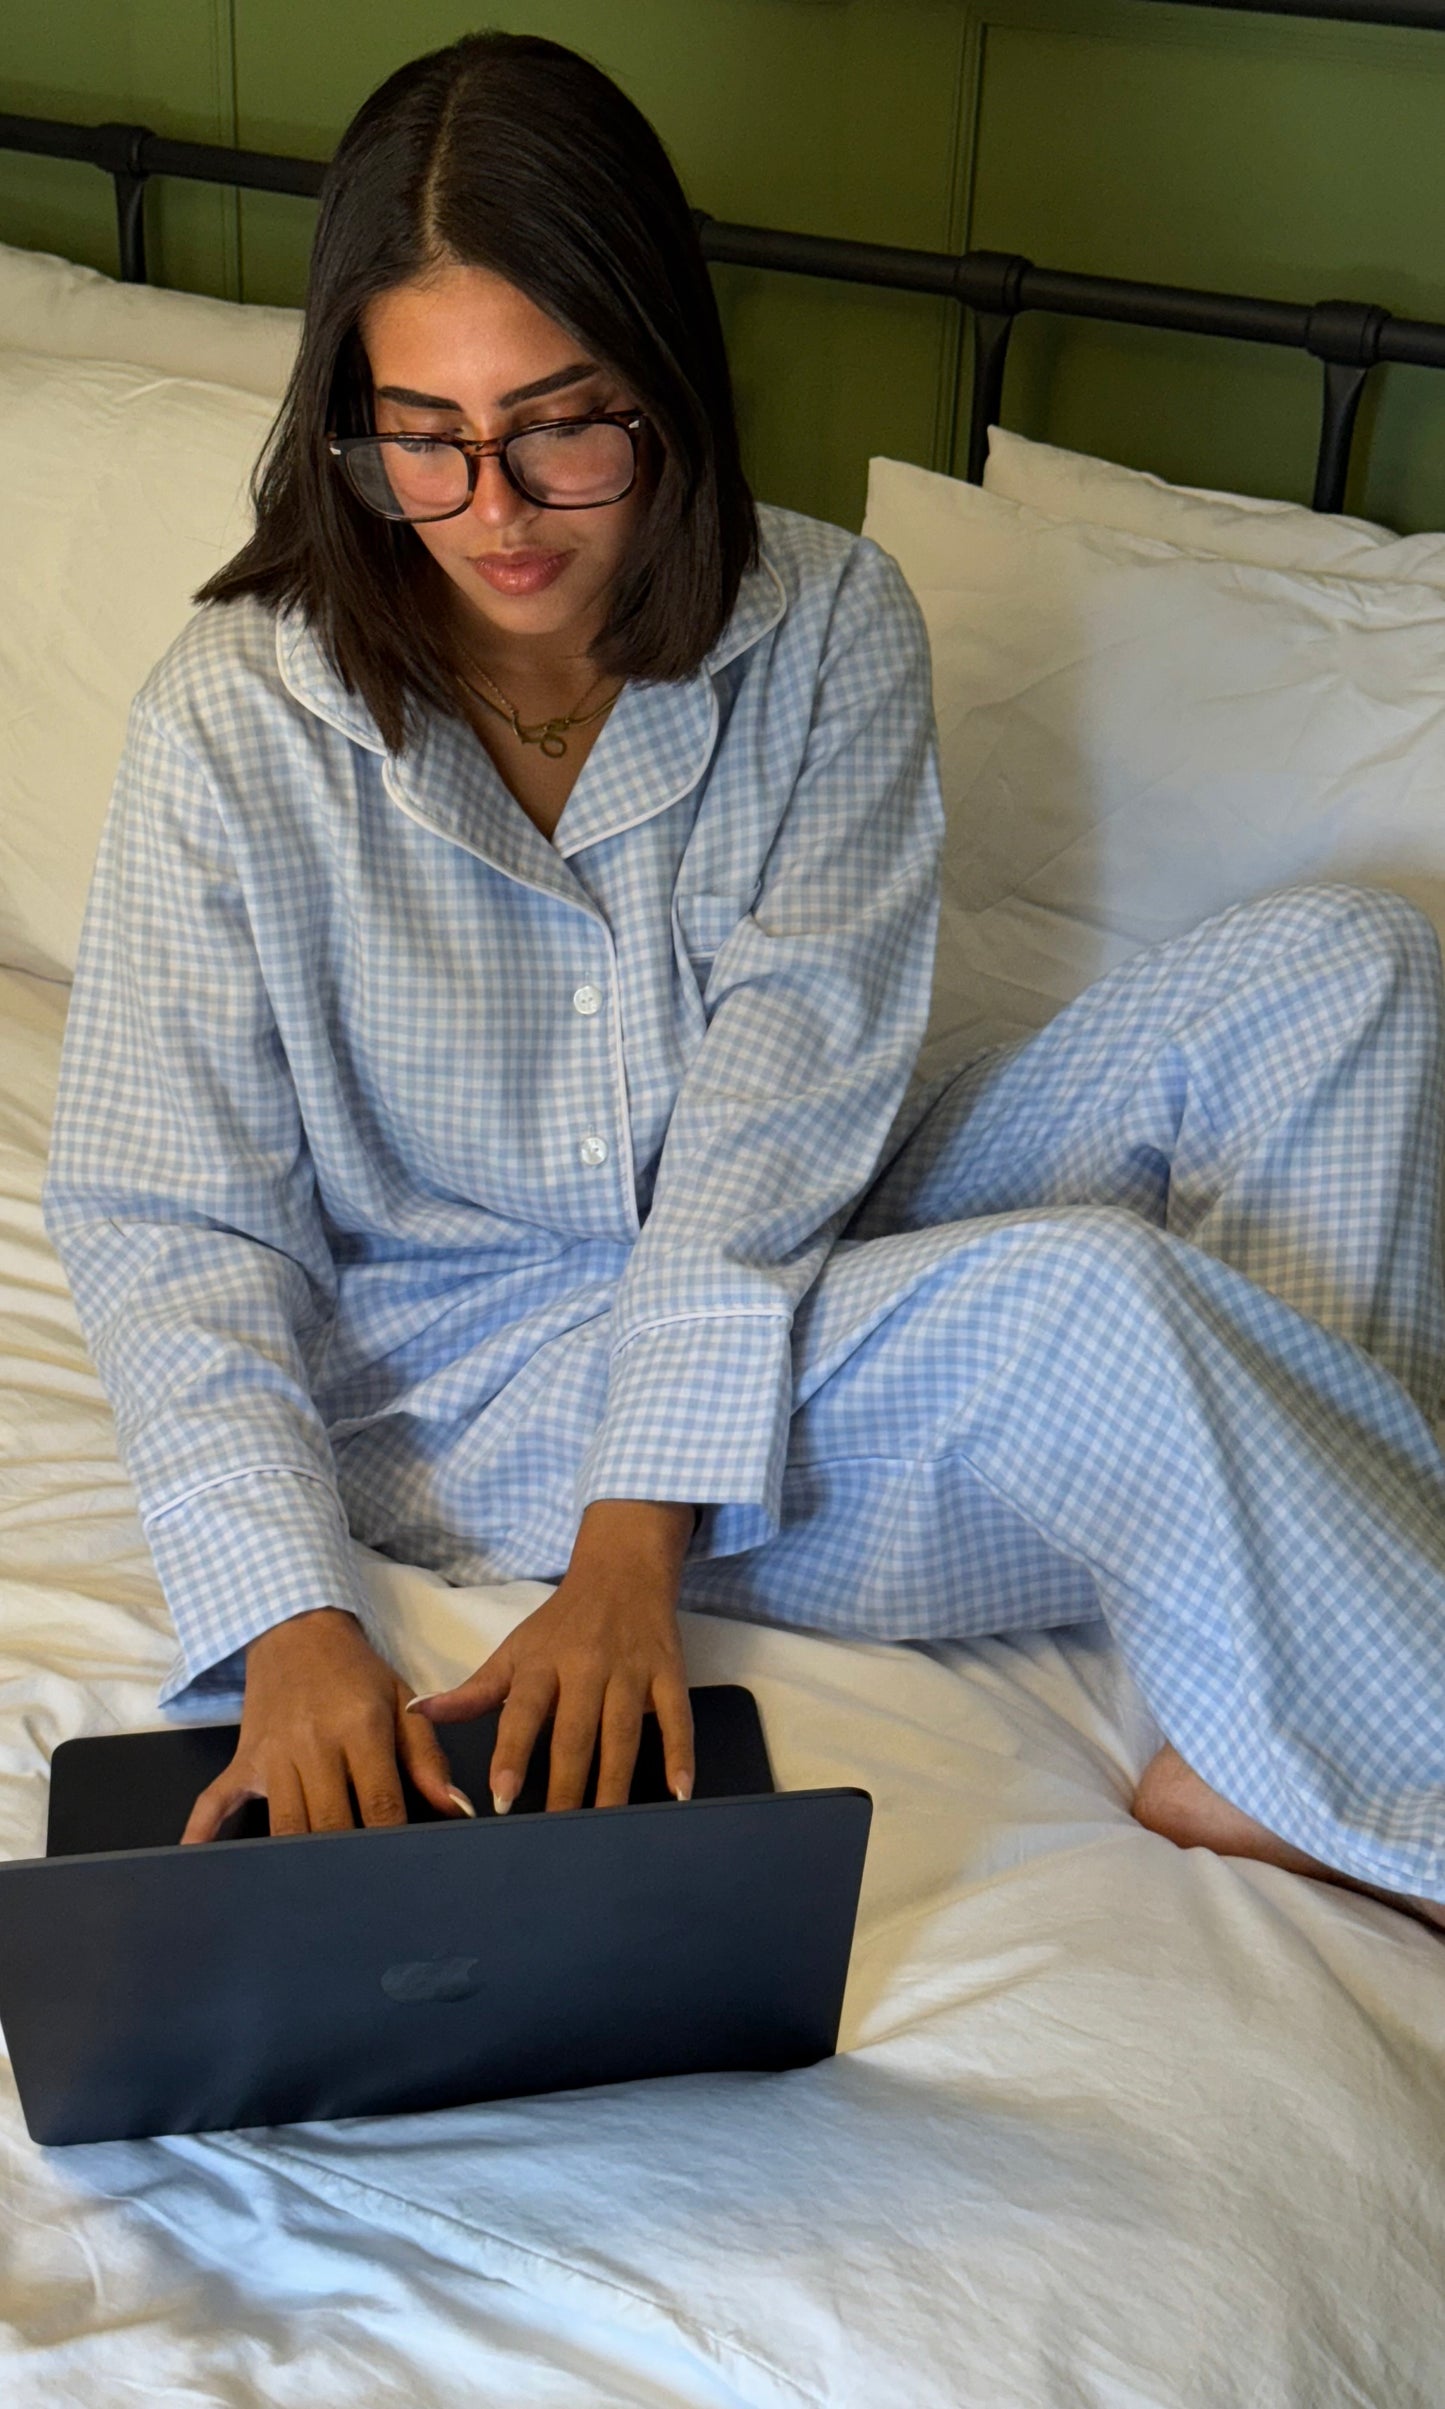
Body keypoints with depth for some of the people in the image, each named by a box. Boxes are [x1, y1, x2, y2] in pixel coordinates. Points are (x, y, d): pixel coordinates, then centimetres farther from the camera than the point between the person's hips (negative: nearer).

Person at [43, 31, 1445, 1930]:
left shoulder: (829, 629, -7)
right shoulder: (235, 725, -12)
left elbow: (791, 1074, -15)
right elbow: (166, 1220, -11)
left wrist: (637, 1529, -26)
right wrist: (294, 1618, -28)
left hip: (811, 1281, 4)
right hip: (469, 1377, -3)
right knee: (1091, 1296, -31)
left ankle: (1263, 1765, -21)